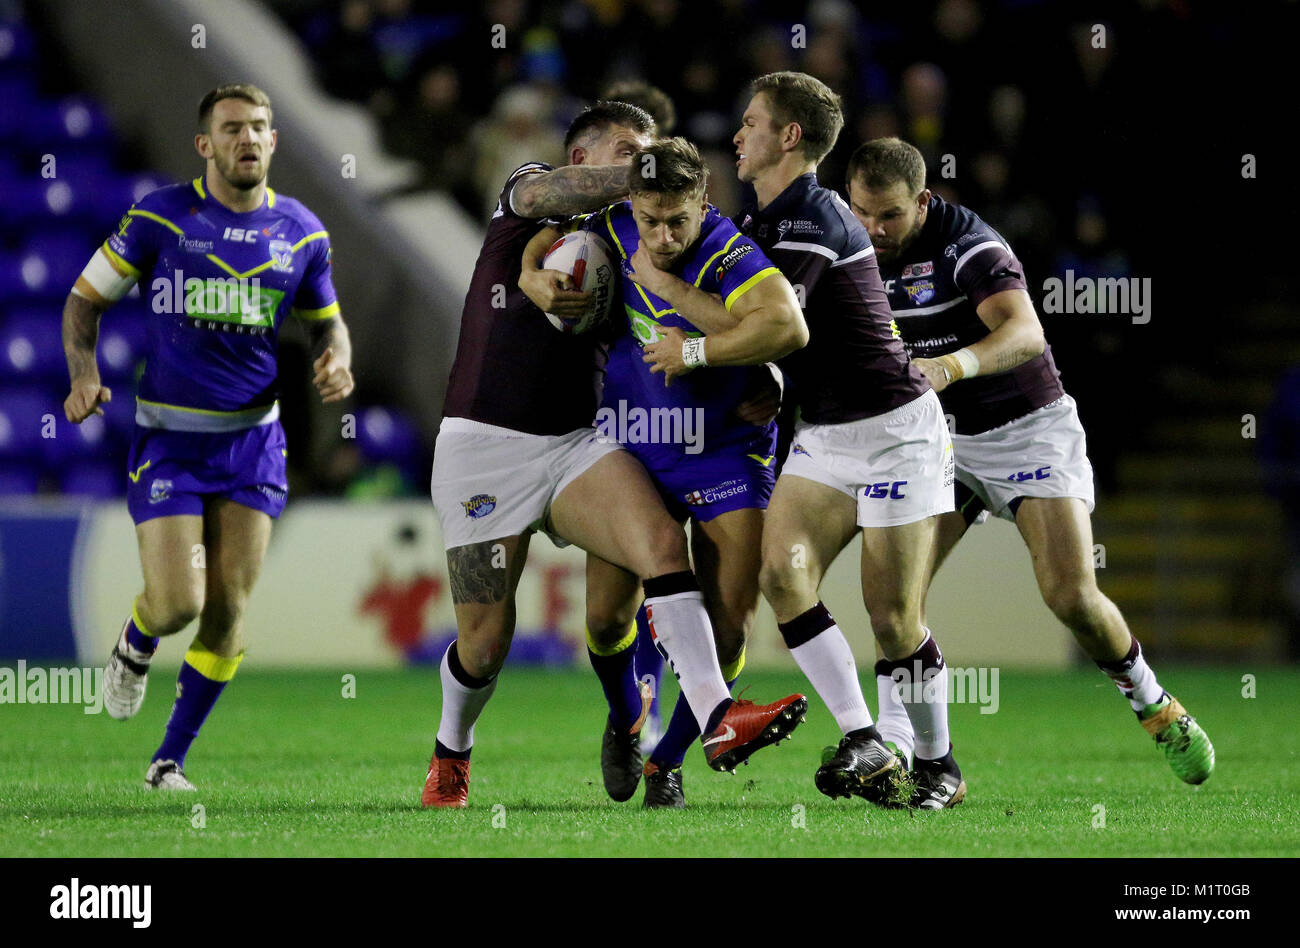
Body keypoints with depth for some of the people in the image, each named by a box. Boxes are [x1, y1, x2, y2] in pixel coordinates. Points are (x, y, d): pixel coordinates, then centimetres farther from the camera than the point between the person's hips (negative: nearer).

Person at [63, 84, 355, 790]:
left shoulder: (301, 232, 4)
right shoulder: (160, 217, -6)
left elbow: (327, 320, 19)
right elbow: (85, 300, 3)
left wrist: (335, 358, -4)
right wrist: (84, 374, -15)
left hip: (253, 440, 3)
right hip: (168, 438, -3)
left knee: (227, 613, -2)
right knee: (178, 605, -13)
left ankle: (171, 759, 15)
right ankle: (135, 643, 26)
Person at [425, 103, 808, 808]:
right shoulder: (523, 192, 3)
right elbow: (548, 193, -22)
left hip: (575, 443, 3)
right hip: (483, 445, -3)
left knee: (662, 539, -25)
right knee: (486, 638, -2)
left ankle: (718, 722, -37)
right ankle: (450, 755, 29)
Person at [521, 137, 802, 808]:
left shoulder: (728, 256, -27)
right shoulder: (608, 235, -9)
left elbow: (788, 327, -45)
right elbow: (534, 252, 12)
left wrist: (692, 350, -36)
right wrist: (539, 280, -11)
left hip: (726, 449, -4)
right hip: (629, 449, 4)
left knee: (727, 624, -8)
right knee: (606, 614, 0)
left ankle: (668, 760, 14)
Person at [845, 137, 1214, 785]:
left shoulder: (966, 245, -23)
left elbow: (1025, 333, -39)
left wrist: (952, 365, -57)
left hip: (1028, 429, -5)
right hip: (940, 439, 5)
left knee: (1072, 596, -15)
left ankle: (1152, 703, 13)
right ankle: (898, 749, -13)